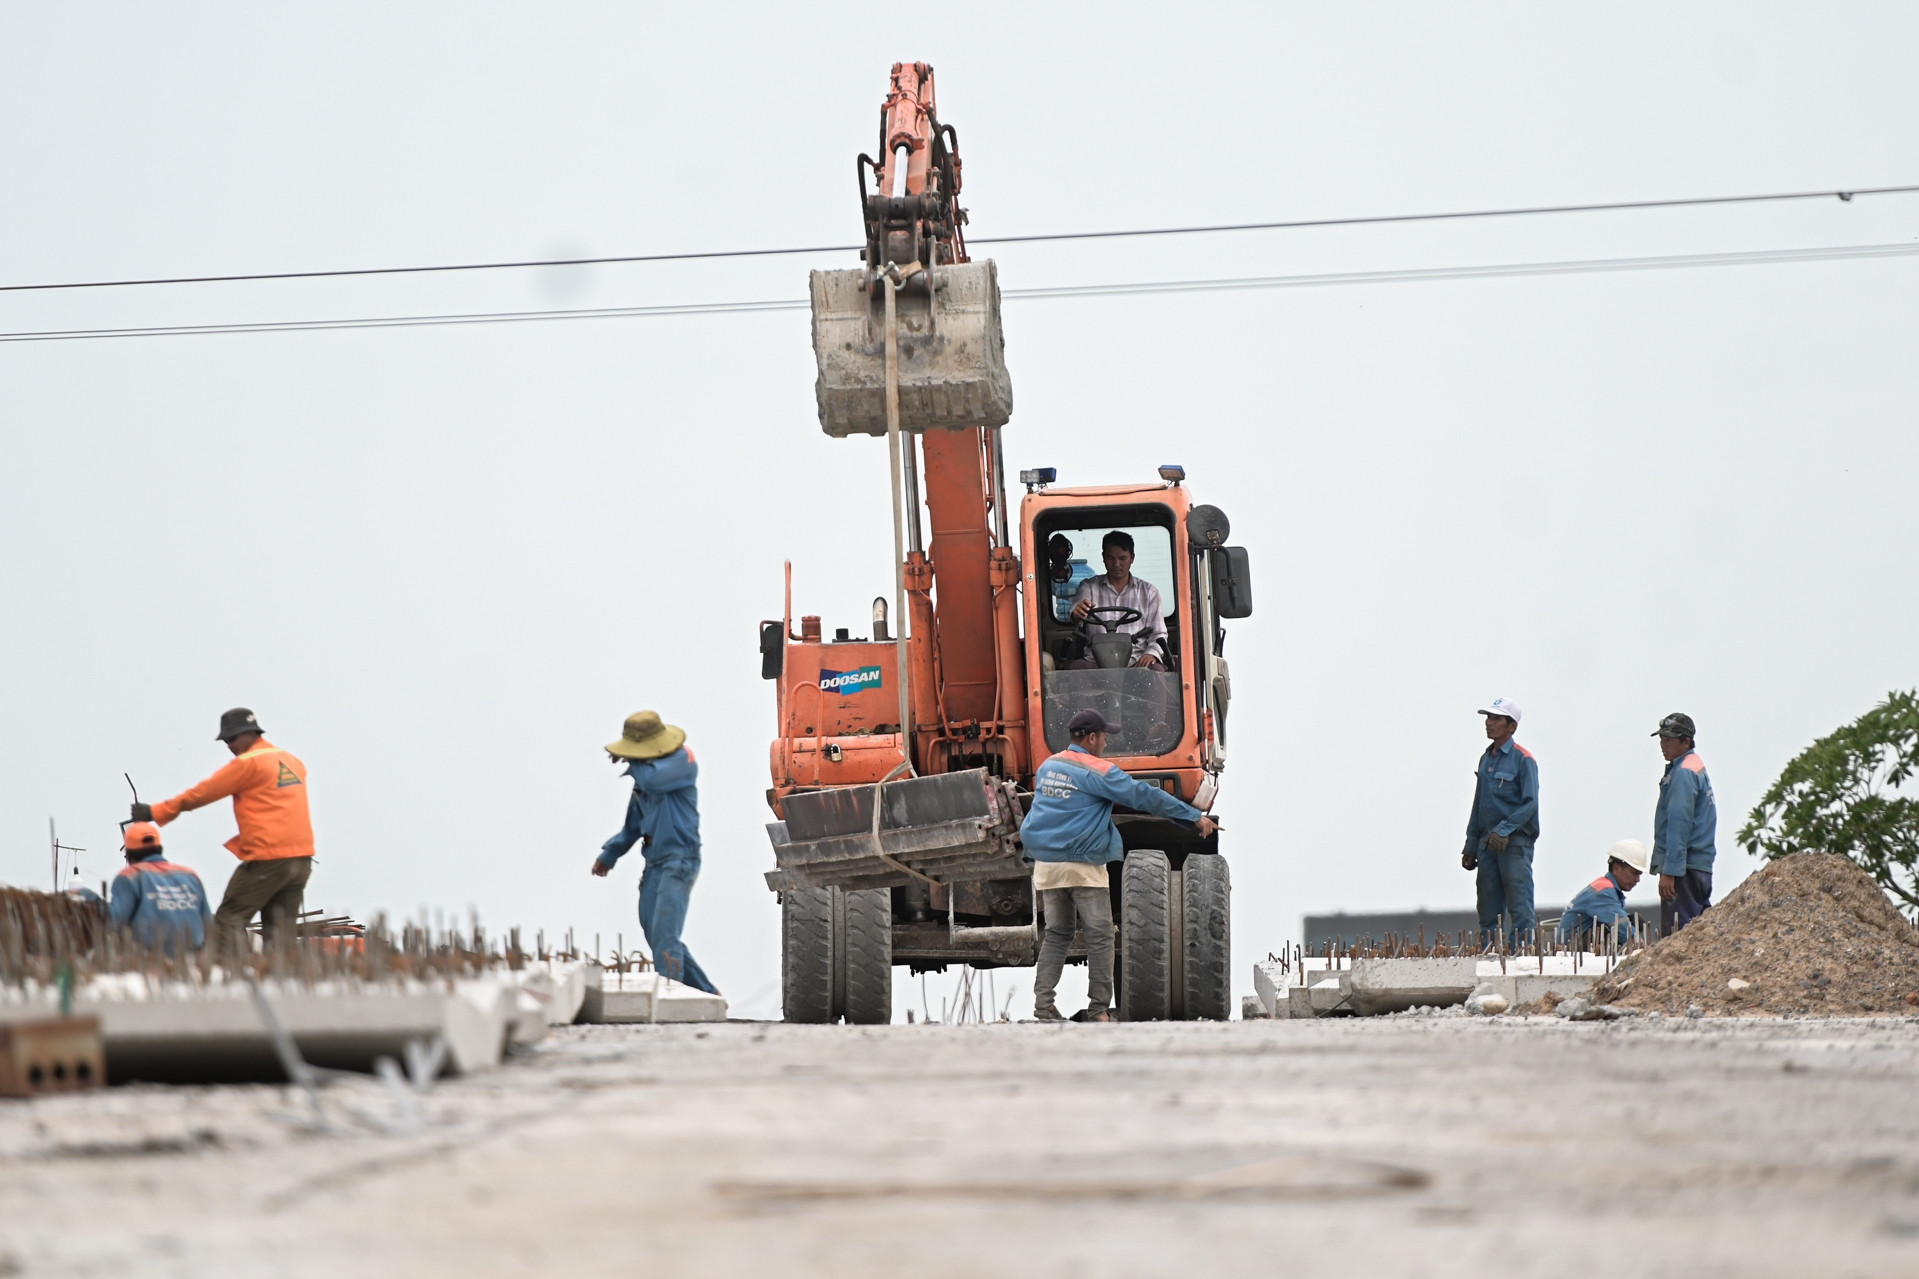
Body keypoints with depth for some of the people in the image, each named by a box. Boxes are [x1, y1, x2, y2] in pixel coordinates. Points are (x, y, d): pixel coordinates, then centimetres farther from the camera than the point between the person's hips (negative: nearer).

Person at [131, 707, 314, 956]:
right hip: (301, 859, 7)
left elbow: (202, 793, -2)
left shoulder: (249, 763, -6)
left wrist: (156, 812, 4)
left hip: (267, 858, -7)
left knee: (229, 919, 0)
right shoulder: (293, 762, 16)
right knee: (281, 928, 8)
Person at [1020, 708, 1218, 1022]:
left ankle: (1043, 1002, 2)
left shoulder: (1047, 766, 13)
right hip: (1083, 866, -7)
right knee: (1100, 936, -1)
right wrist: (1195, 816, -3)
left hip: (1045, 863, 7)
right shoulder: (1098, 772, -9)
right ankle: (1098, 1008, -3)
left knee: (1056, 934, 12)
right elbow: (1144, 796, -8)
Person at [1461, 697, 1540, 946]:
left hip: (1515, 843, -8)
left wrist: (1504, 830, -22)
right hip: (1488, 842, 8)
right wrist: (1471, 845, 16)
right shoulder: (1486, 759, 16)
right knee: (1488, 908, 8)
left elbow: (1530, 804, -13)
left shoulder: (1523, 760, -6)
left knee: (1519, 907, -10)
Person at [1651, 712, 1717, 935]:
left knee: (1676, 938, -13)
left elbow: (1679, 824, -18)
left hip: (1685, 869, -11)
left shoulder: (1683, 773, -12)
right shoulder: (1697, 767, 20)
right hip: (1701, 866, 11)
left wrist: (1669, 872, -21)